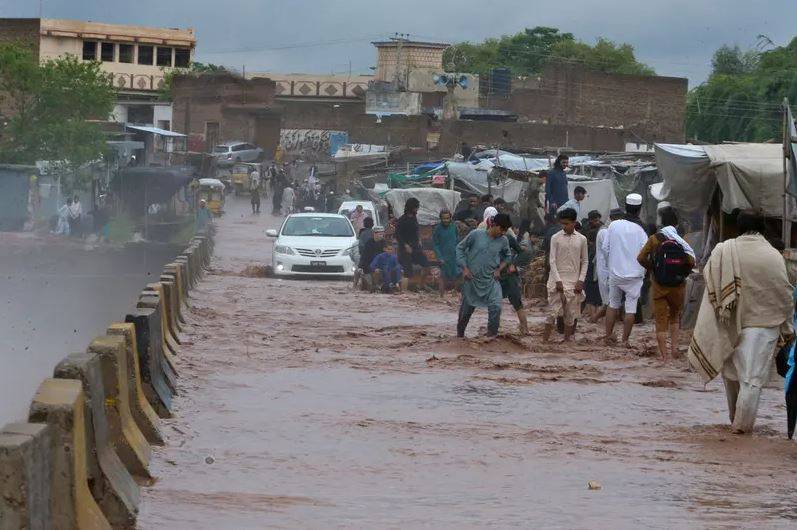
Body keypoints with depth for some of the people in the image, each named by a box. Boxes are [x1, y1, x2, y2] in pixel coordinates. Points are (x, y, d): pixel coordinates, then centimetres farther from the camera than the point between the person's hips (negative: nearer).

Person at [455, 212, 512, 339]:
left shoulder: (503, 241, -2)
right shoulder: (476, 235, -11)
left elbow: (507, 257, 17)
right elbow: (460, 248, -1)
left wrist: (499, 269, 0)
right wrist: (464, 268, -7)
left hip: (491, 280, 1)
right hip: (472, 279, -1)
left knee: (496, 307, -18)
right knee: (467, 308, 10)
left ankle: (492, 334, -2)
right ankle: (460, 332, 33)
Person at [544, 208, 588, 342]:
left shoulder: (581, 239, 4)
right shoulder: (556, 238, -2)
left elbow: (585, 261, 9)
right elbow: (552, 261, -3)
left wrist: (581, 280, -1)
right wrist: (557, 280, -11)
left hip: (573, 281, 2)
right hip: (557, 279, -2)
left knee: (570, 313, 4)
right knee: (553, 311, -6)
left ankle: (567, 340, 12)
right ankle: (545, 340, -3)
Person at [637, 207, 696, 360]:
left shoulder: (655, 239, -4)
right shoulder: (681, 240, -3)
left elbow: (641, 258, -8)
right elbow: (691, 261, -12)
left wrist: (651, 268, 9)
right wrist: (683, 273, 6)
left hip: (660, 286, -1)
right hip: (678, 286, 1)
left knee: (661, 320, 4)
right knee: (674, 316, 22)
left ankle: (663, 356, 1)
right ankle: (674, 345, 6)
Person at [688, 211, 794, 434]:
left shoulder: (723, 251, -5)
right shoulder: (773, 256, -9)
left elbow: (710, 281, -1)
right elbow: (785, 296, -5)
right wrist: (787, 329, 5)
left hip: (731, 324, 2)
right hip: (763, 323, -2)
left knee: (732, 373, 19)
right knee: (753, 377, 3)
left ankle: (736, 418, 29)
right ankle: (742, 423, 1)